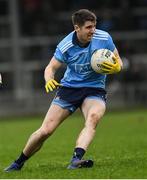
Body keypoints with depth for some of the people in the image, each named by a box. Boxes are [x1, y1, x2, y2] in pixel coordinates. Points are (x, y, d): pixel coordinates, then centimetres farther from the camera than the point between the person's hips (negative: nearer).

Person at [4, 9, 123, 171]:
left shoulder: (104, 38, -11)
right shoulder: (65, 46, -15)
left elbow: (118, 62, 2)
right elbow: (51, 67, -5)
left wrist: (116, 67, -23)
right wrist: (49, 80, -28)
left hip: (94, 90, 0)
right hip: (69, 87, 0)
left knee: (93, 117, -36)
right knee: (45, 130, -6)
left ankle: (76, 158, -49)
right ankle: (19, 163, 17)